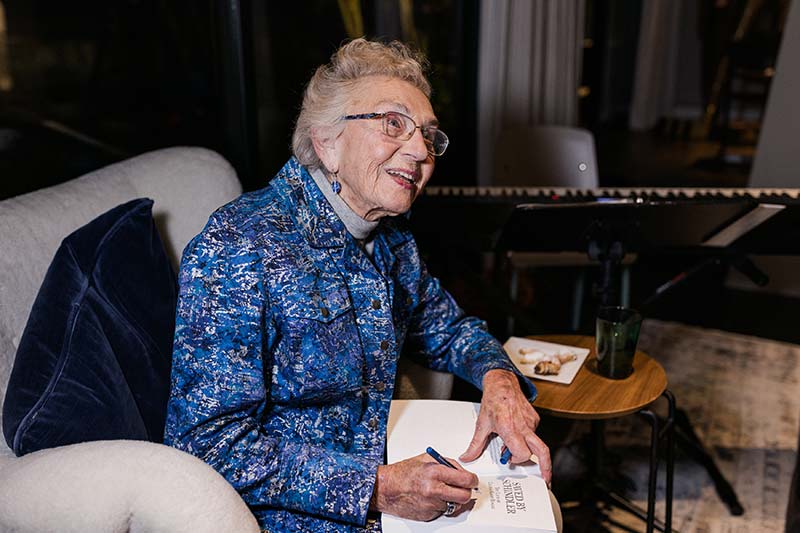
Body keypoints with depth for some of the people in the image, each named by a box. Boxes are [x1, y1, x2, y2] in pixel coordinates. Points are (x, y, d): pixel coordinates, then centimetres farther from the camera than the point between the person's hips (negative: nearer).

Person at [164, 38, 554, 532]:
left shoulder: (392, 237, 1)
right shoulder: (237, 249, -22)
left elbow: (447, 327, 15)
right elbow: (210, 443, -23)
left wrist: (498, 379, -6)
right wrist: (376, 488, -27)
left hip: (383, 469, 6)